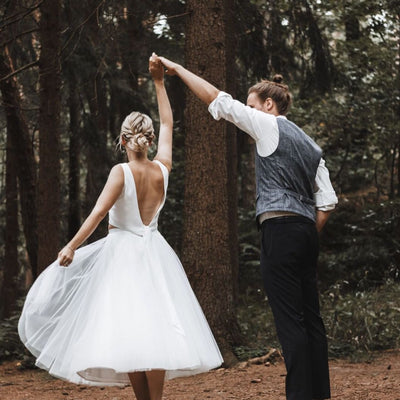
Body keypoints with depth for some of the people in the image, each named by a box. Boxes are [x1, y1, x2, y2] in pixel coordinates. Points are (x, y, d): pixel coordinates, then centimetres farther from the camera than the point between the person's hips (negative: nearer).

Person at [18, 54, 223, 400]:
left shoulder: (122, 172, -10)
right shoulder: (162, 169, 3)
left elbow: (99, 211, -17)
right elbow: (168, 124, 16)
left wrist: (72, 247, -13)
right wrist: (159, 82, 22)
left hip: (122, 252, -4)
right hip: (154, 253, 4)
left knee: (128, 330, -2)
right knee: (154, 326, 0)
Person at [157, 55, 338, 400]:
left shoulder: (270, 126, 1)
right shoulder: (311, 145, 22)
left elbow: (218, 101, -2)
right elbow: (327, 200, 17)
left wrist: (178, 69, 7)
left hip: (279, 229, -8)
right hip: (307, 230, 8)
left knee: (290, 319, -9)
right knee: (310, 316, 8)